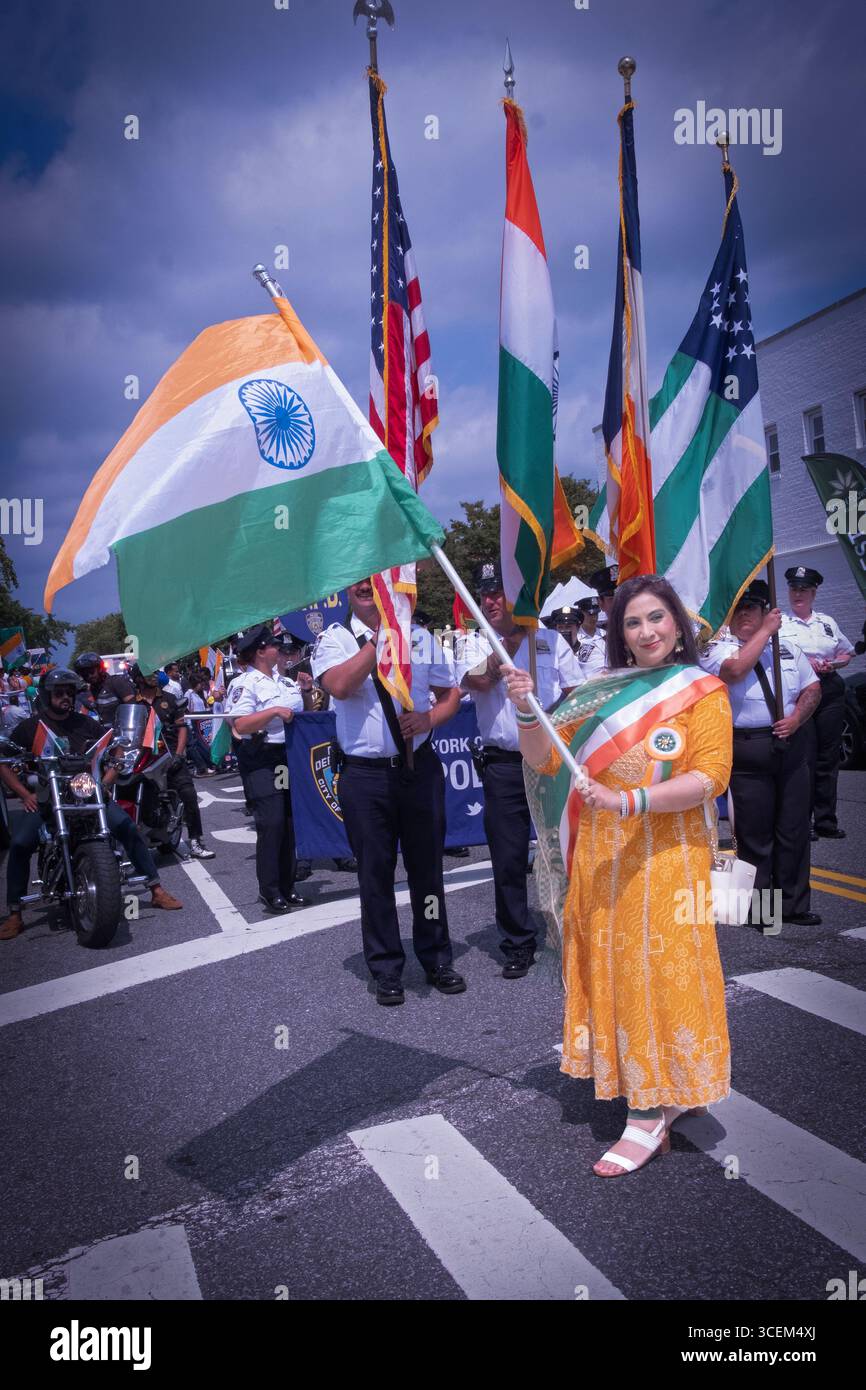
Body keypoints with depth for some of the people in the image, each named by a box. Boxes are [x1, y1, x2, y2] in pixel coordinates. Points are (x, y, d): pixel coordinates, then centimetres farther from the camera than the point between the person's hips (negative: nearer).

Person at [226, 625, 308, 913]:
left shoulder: (282, 681, 15)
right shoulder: (244, 684, -9)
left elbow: (301, 713, 26)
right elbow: (241, 725, -21)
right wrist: (273, 711, -24)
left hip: (287, 758, 8)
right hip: (261, 761, -8)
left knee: (290, 824, 9)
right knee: (271, 824, -10)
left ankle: (286, 887, 19)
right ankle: (269, 891, 0)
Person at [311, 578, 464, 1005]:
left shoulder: (420, 636, 9)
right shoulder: (333, 638, 0)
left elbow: (450, 692, 14)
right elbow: (339, 685, -20)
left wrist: (429, 717, -7)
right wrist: (380, 635, -16)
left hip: (419, 767, 3)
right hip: (365, 774, -2)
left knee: (427, 866, 12)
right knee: (375, 873, 7)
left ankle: (437, 959, 29)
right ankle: (386, 969, 22)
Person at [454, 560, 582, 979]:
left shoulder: (549, 638, 8)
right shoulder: (472, 642, 7)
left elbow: (575, 693, 7)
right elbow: (479, 679, -14)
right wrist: (513, 635, -8)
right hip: (503, 766, 0)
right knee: (508, 859, 5)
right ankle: (517, 945, 19)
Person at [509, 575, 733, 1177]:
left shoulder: (703, 692, -1)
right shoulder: (599, 695, 9)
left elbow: (710, 776, -13)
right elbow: (545, 761, 4)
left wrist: (628, 801, -22)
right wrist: (527, 711, -14)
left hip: (664, 863, -4)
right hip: (598, 863, 4)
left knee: (656, 976, 1)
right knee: (610, 976, 10)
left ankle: (648, 1116, 12)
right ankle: (667, 1095, 28)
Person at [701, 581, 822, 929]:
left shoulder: (787, 648, 14)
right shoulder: (719, 650, -3)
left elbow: (813, 687, 14)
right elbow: (735, 669, -24)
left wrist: (797, 717, -5)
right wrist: (766, 630, -15)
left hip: (790, 742, 5)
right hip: (747, 749, -5)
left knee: (794, 828, 10)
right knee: (755, 832, 2)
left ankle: (793, 904, 25)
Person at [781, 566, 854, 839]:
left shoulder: (827, 621, 16)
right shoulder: (778, 622, 4)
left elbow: (846, 653, 23)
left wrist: (834, 664, 0)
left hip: (830, 691, 4)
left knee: (829, 757, 5)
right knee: (804, 757, -7)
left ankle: (826, 820, 14)